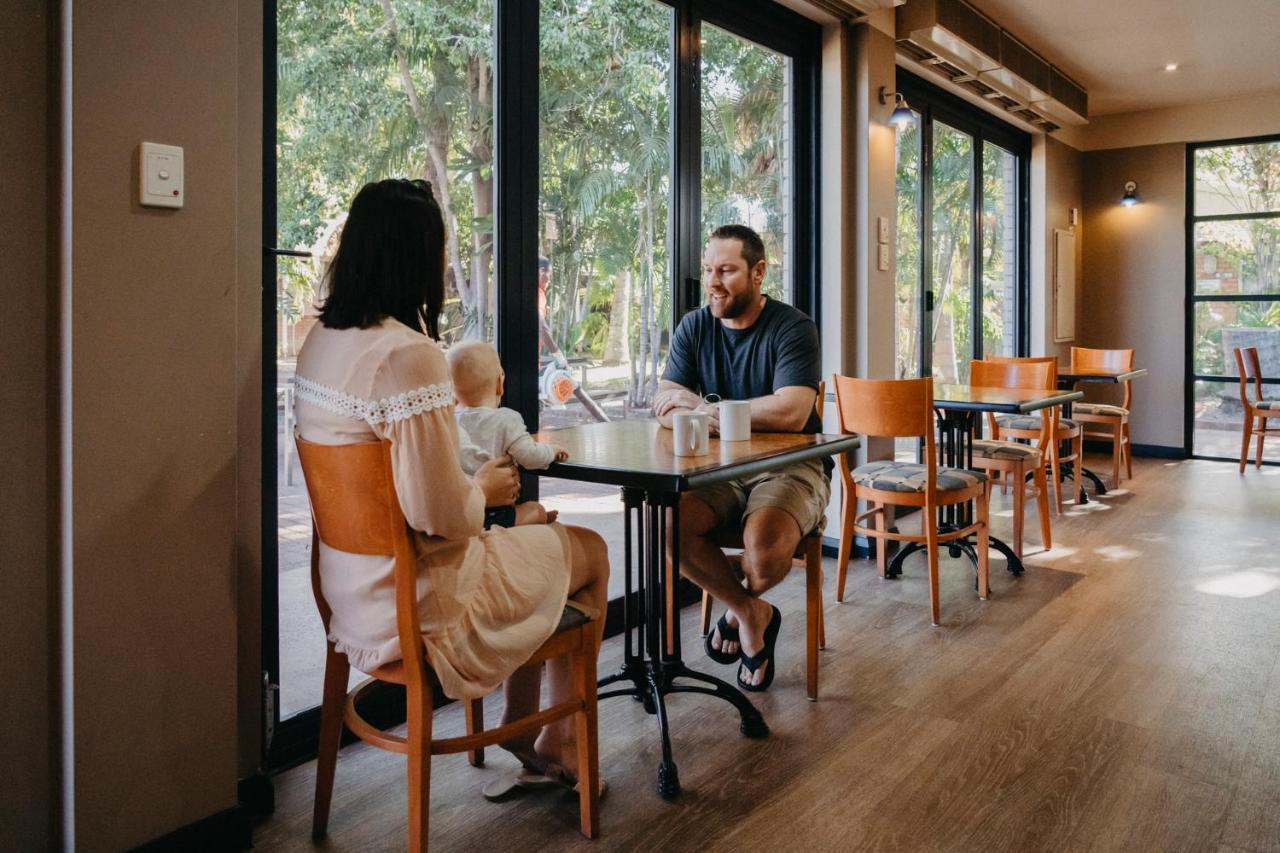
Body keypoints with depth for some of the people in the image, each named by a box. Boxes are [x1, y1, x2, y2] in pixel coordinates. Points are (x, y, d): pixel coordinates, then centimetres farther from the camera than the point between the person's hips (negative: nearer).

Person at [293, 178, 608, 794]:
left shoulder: (320, 340, 2)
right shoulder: (408, 352, -26)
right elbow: (438, 512, -28)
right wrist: (485, 489, -7)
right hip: (415, 605, -9)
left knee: (531, 526, 26)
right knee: (590, 553, 12)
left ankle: (519, 719, 32)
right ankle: (556, 744, 27)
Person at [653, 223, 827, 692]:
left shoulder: (793, 328, -9)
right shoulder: (694, 328, 5)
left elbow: (790, 413, -24)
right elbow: (665, 408, -3)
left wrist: (699, 406, -17)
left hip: (789, 468, -4)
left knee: (765, 545, -32)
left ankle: (742, 607, 8)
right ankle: (750, 614, -1)